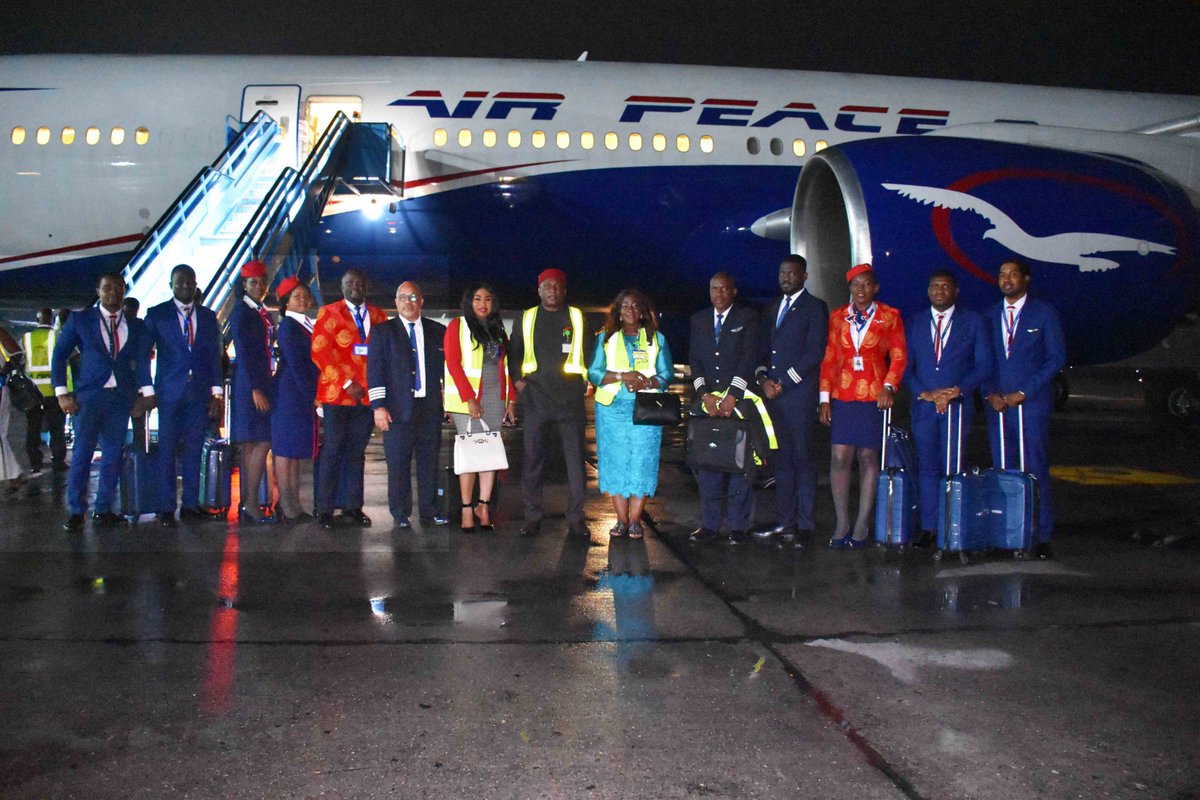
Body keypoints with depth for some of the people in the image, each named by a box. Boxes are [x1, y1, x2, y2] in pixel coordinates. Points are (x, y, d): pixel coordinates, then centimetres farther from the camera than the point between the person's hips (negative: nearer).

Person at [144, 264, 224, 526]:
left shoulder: (208, 317, 11)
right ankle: (166, 508, 5)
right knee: (167, 450, 0)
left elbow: (214, 357, 10)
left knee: (194, 450, 5)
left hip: (200, 393, 2)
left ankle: (191, 504, 12)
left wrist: (216, 394, 4)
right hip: (169, 393, -2)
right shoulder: (156, 314, 4)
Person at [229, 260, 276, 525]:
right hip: (249, 384, -8)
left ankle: (247, 505, 13)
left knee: (251, 446, 9)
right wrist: (255, 389, -19)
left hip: (262, 383, 8)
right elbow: (243, 353, -15)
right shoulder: (241, 311, -8)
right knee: (261, 443, -10)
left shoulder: (263, 313, 17)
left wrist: (265, 386, 13)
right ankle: (251, 504, -6)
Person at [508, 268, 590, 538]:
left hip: (570, 397, 0)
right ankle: (532, 517, 9)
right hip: (536, 397, 1)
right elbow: (514, 352, 17)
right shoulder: (527, 318, 11)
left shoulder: (577, 318, 9)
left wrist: (586, 381, 5)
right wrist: (518, 381, 5)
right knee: (532, 458, 1)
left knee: (575, 458, -1)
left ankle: (576, 518, 7)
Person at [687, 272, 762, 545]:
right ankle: (709, 524, 11)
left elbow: (750, 356, -7)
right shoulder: (699, 320, 15)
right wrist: (704, 394, -6)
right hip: (707, 400, 4)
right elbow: (694, 359, 9)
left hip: (739, 400, -3)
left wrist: (732, 396, -15)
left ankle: (738, 526, 4)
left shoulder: (748, 317, 2)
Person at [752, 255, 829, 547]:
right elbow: (762, 350, 18)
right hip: (772, 393, 6)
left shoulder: (814, 307, 0)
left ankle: (804, 525, 2)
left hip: (799, 394, -6)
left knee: (802, 460, -3)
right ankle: (784, 523, 13)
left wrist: (784, 382, -12)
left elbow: (815, 352, -9)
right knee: (782, 461, 8)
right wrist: (762, 377, -1)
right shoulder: (771, 309, 20)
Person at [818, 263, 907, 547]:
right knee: (840, 457, -5)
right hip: (842, 398, 2)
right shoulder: (838, 317, 11)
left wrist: (888, 387, -16)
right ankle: (842, 523, 5)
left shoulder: (889, 317, 5)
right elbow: (829, 358, 10)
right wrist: (825, 397, 3)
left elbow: (899, 356, 0)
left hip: (873, 397, -2)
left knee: (868, 458, 2)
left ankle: (862, 525, 8)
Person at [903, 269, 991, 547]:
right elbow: (905, 367, 8)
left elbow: (984, 365, 1)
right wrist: (924, 394, -7)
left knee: (952, 467, -4)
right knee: (927, 467, 3)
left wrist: (957, 391, -11)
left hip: (958, 405, -2)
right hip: (923, 405, 2)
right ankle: (929, 527, 8)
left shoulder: (972, 321, 6)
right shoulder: (913, 323, 11)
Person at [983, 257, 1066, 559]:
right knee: (1001, 472, 3)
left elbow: (1056, 359, -3)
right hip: (998, 404, 4)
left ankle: (1041, 537, 1)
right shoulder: (989, 316, 14)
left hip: (1032, 403, -3)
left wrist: (1023, 393, -10)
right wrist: (990, 394, -2)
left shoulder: (1044, 313, 2)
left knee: (1036, 470, -4)